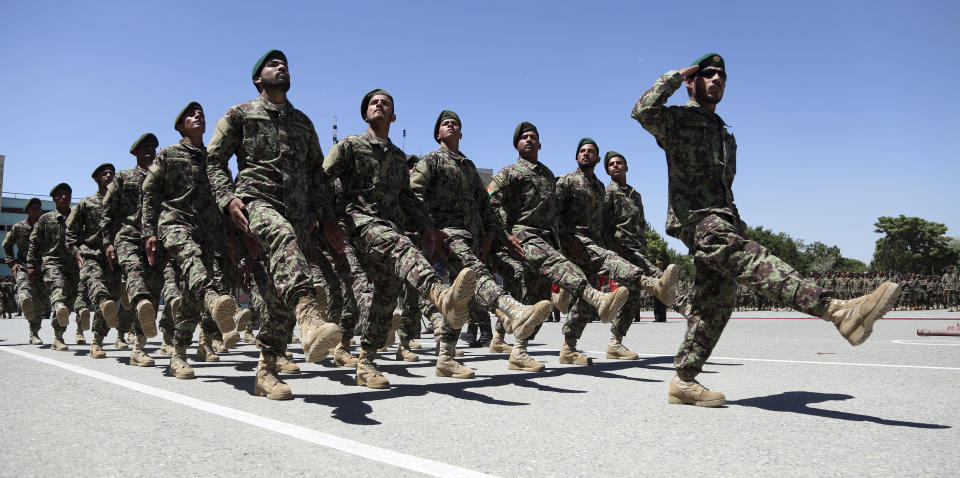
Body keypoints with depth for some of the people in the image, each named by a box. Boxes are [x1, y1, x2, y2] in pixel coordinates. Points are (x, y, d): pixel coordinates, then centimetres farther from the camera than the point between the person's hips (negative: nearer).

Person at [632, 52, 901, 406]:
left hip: (721, 220, 10)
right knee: (748, 258, -30)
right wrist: (675, 76, -5)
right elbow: (644, 111, -18)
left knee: (716, 302, 3)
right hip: (694, 216, -9)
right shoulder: (677, 119, 5)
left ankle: (684, 380, 8)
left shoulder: (723, 133, 31)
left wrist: (737, 223, 28)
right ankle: (837, 310, -50)